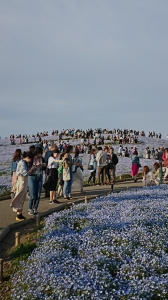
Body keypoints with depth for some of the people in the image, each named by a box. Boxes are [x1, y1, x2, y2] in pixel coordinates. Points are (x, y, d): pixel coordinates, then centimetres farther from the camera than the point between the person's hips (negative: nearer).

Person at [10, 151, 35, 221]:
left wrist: (31, 169, 2)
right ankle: (18, 215, 6)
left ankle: (20, 214, 20)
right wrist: (32, 168, -10)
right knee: (19, 198, -2)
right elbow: (25, 174, -21)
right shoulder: (22, 163, -18)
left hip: (24, 181, 10)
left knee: (22, 199, 13)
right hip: (21, 182, -10)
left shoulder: (24, 163, 11)